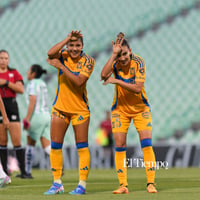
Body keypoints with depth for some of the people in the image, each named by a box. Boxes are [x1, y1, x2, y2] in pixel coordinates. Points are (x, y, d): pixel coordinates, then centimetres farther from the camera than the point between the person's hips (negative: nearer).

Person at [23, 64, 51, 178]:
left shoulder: (32, 84, -9)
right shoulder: (42, 84, 18)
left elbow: (32, 102, -18)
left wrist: (27, 119, -18)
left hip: (37, 116, -8)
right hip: (46, 116, 8)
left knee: (30, 144, 6)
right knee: (47, 146, 1)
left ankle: (28, 171, 9)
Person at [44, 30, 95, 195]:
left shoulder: (88, 61, -8)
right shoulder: (63, 55, -1)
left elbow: (78, 81, -21)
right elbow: (50, 53, -24)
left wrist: (61, 66, -23)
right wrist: (68, 39, -25)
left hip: (80, 109, -3)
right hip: (60, 107, 3)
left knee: (82, 147, -2)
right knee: (55, 146, 3)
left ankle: (82, 185, 3)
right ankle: (57, 183, 12)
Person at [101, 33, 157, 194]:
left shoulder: (138, 62, -18)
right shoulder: (115, 62, -11)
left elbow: (138, 88, -26)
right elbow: (104, 75, -31)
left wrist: (117, 81, -33)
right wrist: (114, 54, -33)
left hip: (140, 108, -2)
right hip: (120, 109, 2)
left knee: (147, 144, -11)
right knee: (119, 147, -4)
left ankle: (151, 184, -7)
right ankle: (123, 185, 1)